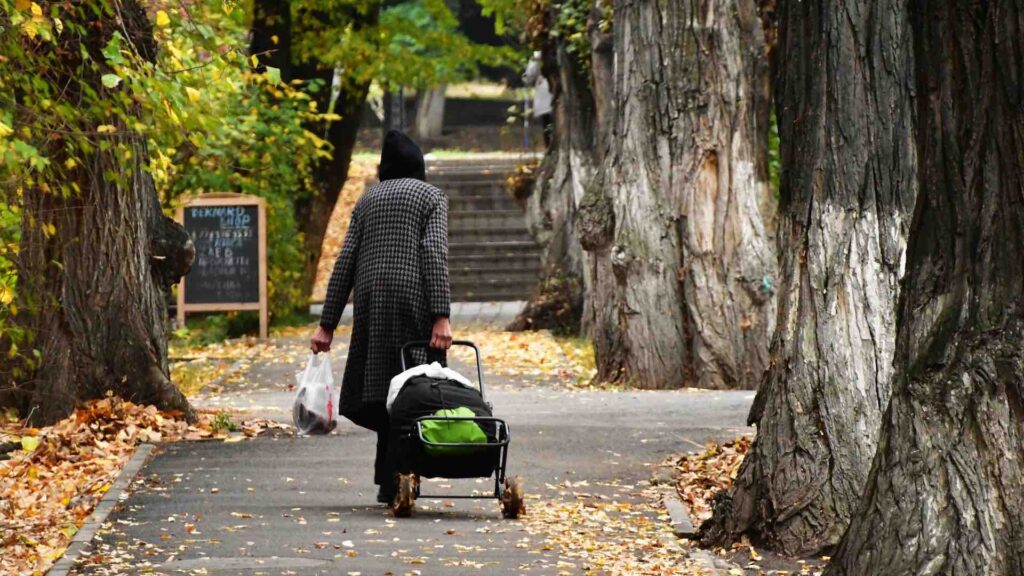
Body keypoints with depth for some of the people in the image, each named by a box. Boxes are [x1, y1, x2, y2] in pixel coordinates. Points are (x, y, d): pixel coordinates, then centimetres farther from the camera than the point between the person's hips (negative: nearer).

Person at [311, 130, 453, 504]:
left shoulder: (367, 200, 18)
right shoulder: (431, 196, 7)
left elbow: (345, 262, 12)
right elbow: (435, 253, -7)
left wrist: (327, 324, 11)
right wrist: (441, 316, -13)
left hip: (370, 298, 4)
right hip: (413, 297, -4)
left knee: (381, 389, 8)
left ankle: (389, 481, 5)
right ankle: (394, 481, -11)